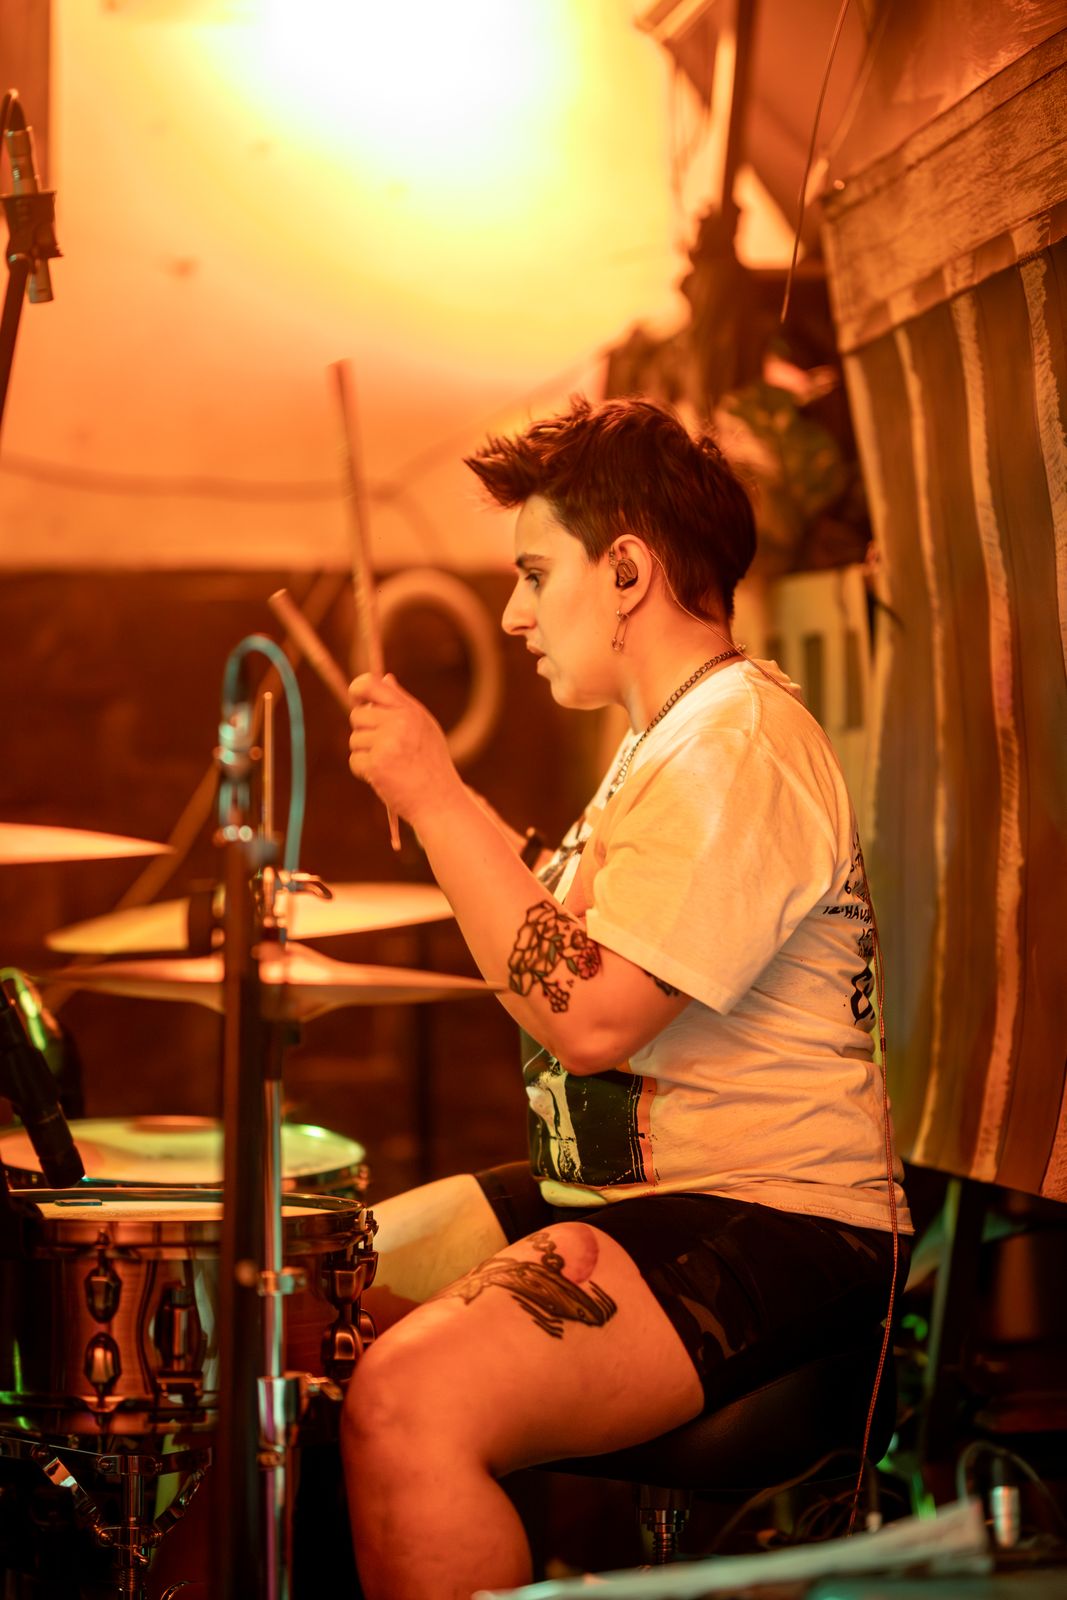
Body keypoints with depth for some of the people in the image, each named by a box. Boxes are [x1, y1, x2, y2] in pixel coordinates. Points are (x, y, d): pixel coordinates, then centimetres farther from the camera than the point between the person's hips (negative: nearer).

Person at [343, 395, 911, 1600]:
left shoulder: (743, 745, -17)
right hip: (614, 1187, 11)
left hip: (769, 1226, -11)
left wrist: (437, 796, -20)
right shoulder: (666, 736, 16)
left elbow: (591, 1014, -26)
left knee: (408, 1402, -29)